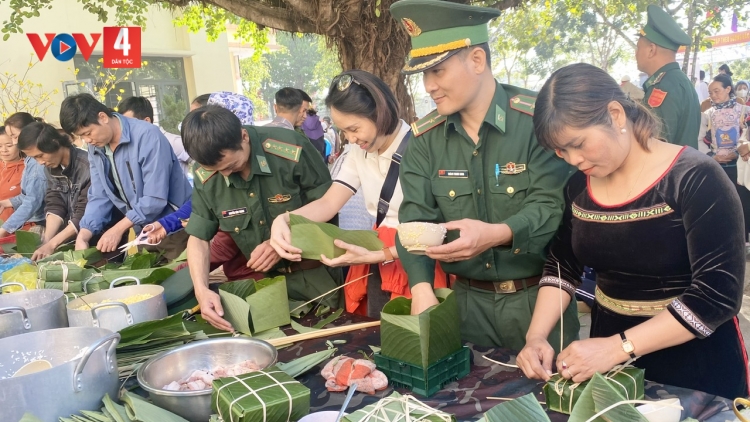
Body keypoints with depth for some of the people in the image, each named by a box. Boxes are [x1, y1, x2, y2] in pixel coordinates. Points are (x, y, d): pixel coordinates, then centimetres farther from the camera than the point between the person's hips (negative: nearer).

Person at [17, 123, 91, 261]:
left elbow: (85, 214, -19)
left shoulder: (88, 166, -19)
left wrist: (52, 244, -20)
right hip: (71, 236, 6)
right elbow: (55, 206, 1)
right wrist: (46, 241, -13)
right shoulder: (49, 168, 4)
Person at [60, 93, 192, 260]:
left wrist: (118, 229, -20)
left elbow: (155, 198, -26)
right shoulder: (95, 148, 2)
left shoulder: (147, 135, -23)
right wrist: (83, 235, -12)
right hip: (144, 232, 7)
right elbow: (99, 197, 4)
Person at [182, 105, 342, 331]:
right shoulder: (205, 176, -10)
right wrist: (201, 290, -20)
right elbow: (198, 237, -4)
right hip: (263, 277, 3)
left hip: (314, 272, -3)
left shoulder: (291, 149, -23)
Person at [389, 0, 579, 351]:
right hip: (468, 299, 4)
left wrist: (497, 234, -38)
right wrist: (421, 289, -23)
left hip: (538, 297, -3)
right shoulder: (425, 138, -1)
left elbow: (553, 208, -19)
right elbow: (415, 219, -7)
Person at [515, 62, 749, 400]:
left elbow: (718, 294, -23)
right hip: (608, 343, 5)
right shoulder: (579, 187, -2)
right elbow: (561, 266, 6)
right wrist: (536, 336, -9)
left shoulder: (695, 179, -19)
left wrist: (618, 348, -29)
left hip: (694, 361, -5)